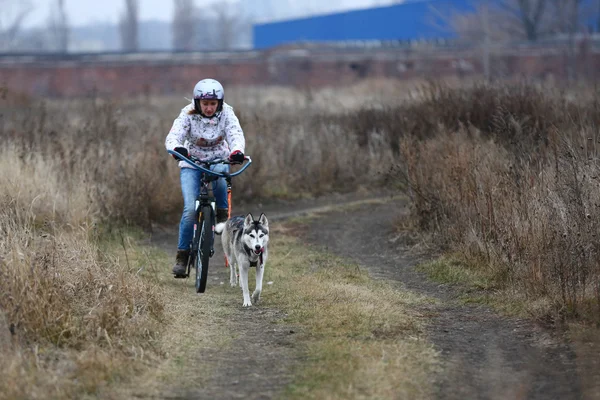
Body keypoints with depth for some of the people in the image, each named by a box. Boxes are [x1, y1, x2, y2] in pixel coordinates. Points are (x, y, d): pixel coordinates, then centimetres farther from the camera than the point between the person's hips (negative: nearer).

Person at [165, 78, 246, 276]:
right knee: (191, 209, -18)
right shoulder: (188, 115, -16)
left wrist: (237, 151, -49)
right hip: (191, 164, -1)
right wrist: (177, 148, -53)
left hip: (218, 160, 1)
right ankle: (182, 254, -6)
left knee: (219, 172, -38)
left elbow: (236, 135, -25)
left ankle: (222, 213, -14)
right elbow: (173, 136, -28)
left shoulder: (226, 114, -13)